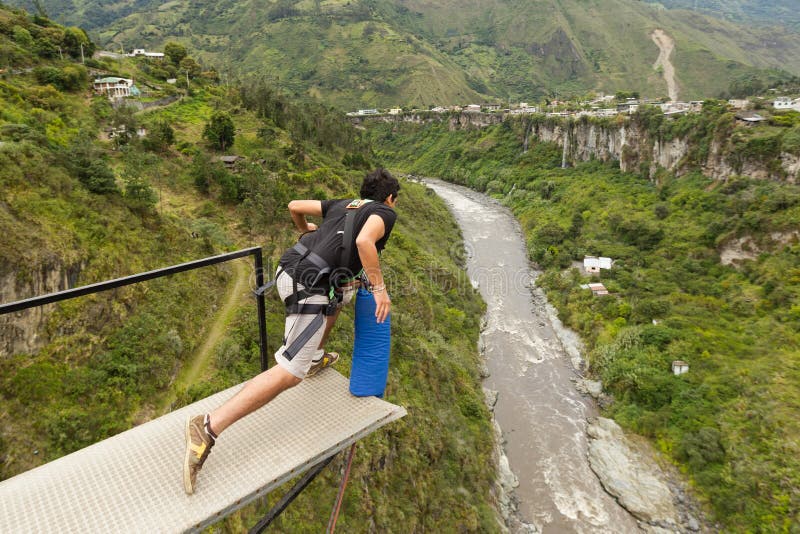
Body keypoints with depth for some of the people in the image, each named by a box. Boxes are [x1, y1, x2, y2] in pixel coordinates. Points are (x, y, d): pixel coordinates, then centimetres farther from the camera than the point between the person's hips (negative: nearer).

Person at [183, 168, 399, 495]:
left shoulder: (342, 204, 23)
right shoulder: (385, 213, 3)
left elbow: (294, 206, 24)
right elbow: (364, 241, -19)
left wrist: (306, 229, 44)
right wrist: (379, 288, -12)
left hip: (289, 269, 9)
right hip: (309, 288, -9)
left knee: (341, 292, 38)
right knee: (290, 374, -7)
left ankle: (315, 357, 46)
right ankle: (210, 428, -15)